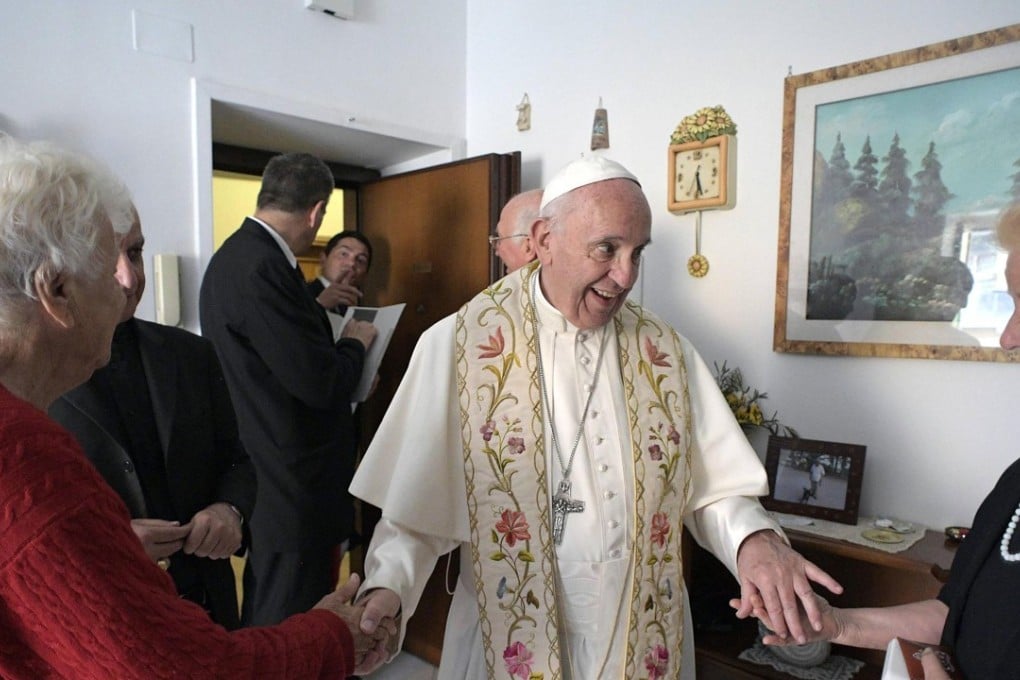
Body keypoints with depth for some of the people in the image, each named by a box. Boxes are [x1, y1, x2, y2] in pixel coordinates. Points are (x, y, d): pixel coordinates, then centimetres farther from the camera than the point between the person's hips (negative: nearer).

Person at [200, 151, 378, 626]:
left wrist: (318, 304, 13)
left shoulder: (239, 255, 7)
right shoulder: (261, 267, -24)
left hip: (269, 476, 10)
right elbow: (319, 383, -24)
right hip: (292, 485, -10)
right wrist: (355, 342, -6)